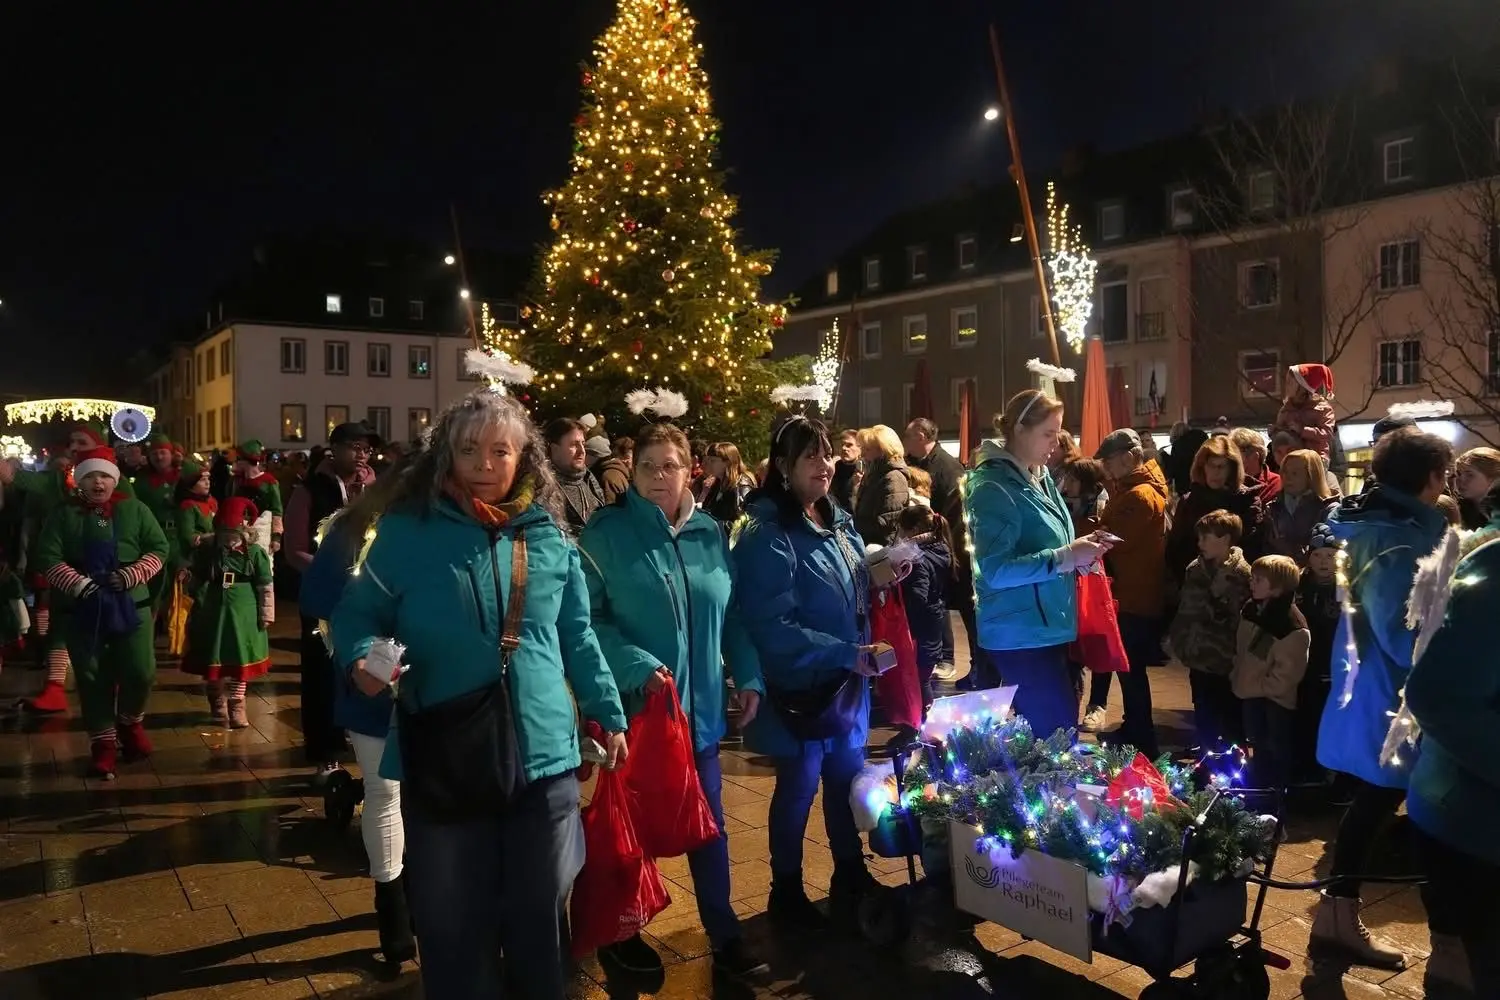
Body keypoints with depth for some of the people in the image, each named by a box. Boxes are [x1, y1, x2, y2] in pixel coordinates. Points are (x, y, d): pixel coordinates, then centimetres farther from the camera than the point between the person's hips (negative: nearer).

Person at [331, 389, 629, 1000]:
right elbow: (357, 612, 2)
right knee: (452, 927, 13)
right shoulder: (407, 531, -3)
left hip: (542, 754, 2)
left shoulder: (549, 537, 5)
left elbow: (577, 637, 12)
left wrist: (607, 711, 13)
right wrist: (361, 655, -19)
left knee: (539, 920, 16)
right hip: (441, 759, -1)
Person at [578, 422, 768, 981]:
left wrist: (748, 675, 3)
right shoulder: (606, 533, -10)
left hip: (700, 705, 4)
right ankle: (621, 934, 34)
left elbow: (731, 614, 10)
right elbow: (587, 619, -14)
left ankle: (724, 936, 30)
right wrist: (637, 667, -23)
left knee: (708, 823, 14)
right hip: (634, 706, -4)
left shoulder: (710, 533, 4)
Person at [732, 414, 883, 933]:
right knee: (799, 788, 8)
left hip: (847, 683, 7)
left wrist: (861, 655, 8)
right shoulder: (768, 536, -19)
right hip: (800, 686, -7)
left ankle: (851, 880, 36)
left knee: (847, 782, 17)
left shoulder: (839, 521, 6)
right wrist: (844, 654, -26)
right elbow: (772, 627, -24)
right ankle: (787, 894, 27)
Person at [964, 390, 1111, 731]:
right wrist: (1065, 558, -23)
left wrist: (1077, 551, 2)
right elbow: (996, 571, -23)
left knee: (1046, 734, 15)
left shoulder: (1040, 477, 12)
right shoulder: (994, 487, -16)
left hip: (1047, 629, 9)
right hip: (1021, 636, -9)